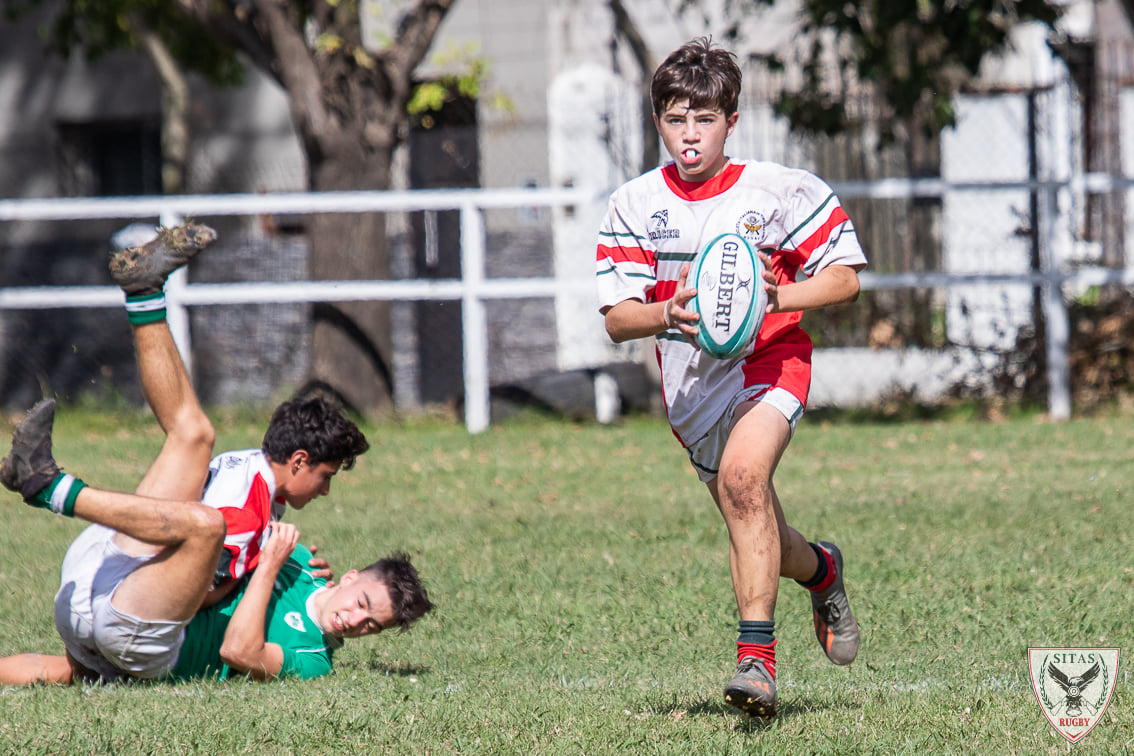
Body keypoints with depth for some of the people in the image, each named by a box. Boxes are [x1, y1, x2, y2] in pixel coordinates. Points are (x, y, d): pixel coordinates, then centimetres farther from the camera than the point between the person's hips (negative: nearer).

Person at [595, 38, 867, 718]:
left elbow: (845, 279, -1)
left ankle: (758, 656, -32)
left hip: (769, 361, -4)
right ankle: (820, 569, 50)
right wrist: (668, 314, -23)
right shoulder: (635, 205, 1)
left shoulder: (777, 190, -6)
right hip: (691, 382, 4)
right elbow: (617, 318, -1)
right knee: (756, 535, 12)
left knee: (742, 475, -32)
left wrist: (777, 296, -19)